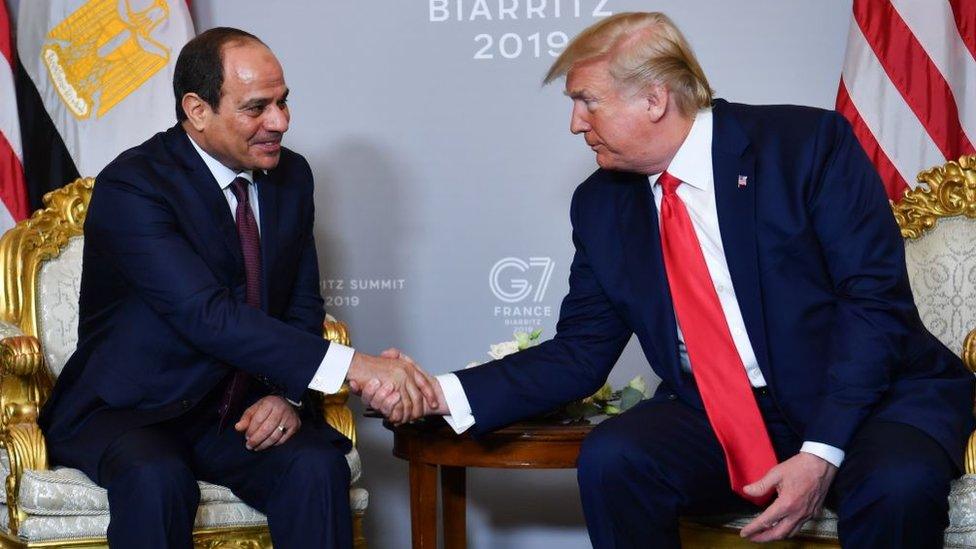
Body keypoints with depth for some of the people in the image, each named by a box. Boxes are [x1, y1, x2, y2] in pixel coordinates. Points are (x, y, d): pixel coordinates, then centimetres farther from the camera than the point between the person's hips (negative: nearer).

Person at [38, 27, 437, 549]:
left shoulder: (291, 175, 4)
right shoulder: (129, 187, -18)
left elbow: (302, 306, 10)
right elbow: (207, 315, -29)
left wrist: (288, 394, -11)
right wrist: (352, 365, -36)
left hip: (244, 408, 5)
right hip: (128, 410, -4)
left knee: (317, 464, -26)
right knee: (157, 479, -36)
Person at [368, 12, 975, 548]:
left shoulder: (810, 142, -9)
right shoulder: (601, 205, 6)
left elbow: (876, 300, -14)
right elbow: (580, 353, 6)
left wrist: (821, 453, -23)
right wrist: (444, 393, -9)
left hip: (872, 398, -3)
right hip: (716, 418, 4)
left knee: (895, 484, -35)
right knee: (611, 459, -24)